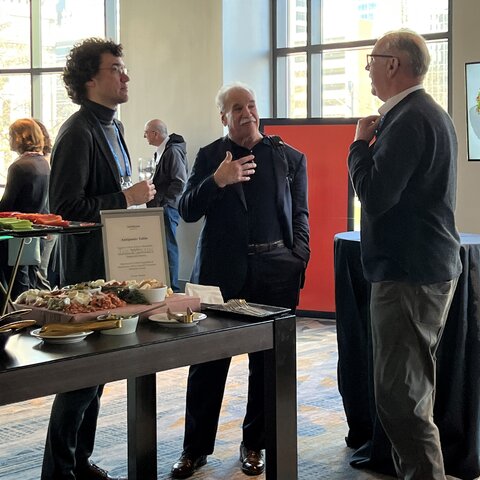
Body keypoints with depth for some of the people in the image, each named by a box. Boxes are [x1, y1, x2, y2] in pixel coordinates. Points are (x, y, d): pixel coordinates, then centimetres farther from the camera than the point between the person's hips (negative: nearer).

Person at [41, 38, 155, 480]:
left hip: (114, 265, 9)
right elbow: (66, 206, -21)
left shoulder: (113, 127, 14)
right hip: (88, 267, -9)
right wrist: (125, 199, -19)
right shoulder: (79, 132, -16)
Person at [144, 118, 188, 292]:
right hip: (161, 208, 9)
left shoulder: (173, 151, -14)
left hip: (168, 207, -9)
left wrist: (162, 202, -17)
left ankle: (172, 287, -3)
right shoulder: (160, 152, 16)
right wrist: (154, 202, 14)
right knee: (165, 247, 11)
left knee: (169, 247, -7)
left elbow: (180, 182, -19)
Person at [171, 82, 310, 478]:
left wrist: (298, 259, -3)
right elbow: (187, 211, 0)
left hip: (274, 270, 1)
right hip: (221, 268, -1)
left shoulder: (291, 158, 9)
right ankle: (196, 448, 13)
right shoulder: (209, 157, 6)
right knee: (208, 362, 2)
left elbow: (299, 215, 11)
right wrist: (217, 181, -17)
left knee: (267, 363, 8)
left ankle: (255, 445, 22)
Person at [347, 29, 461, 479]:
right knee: (414, 393, 19)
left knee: (400, 398, -8)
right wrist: (376, 140, 9)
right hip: (432, 266, 11)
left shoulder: (409, 120, -17)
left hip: (408, 274, -11)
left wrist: (360, 142, -8)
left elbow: (375, 196, -22)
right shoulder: (431, 113, 17)